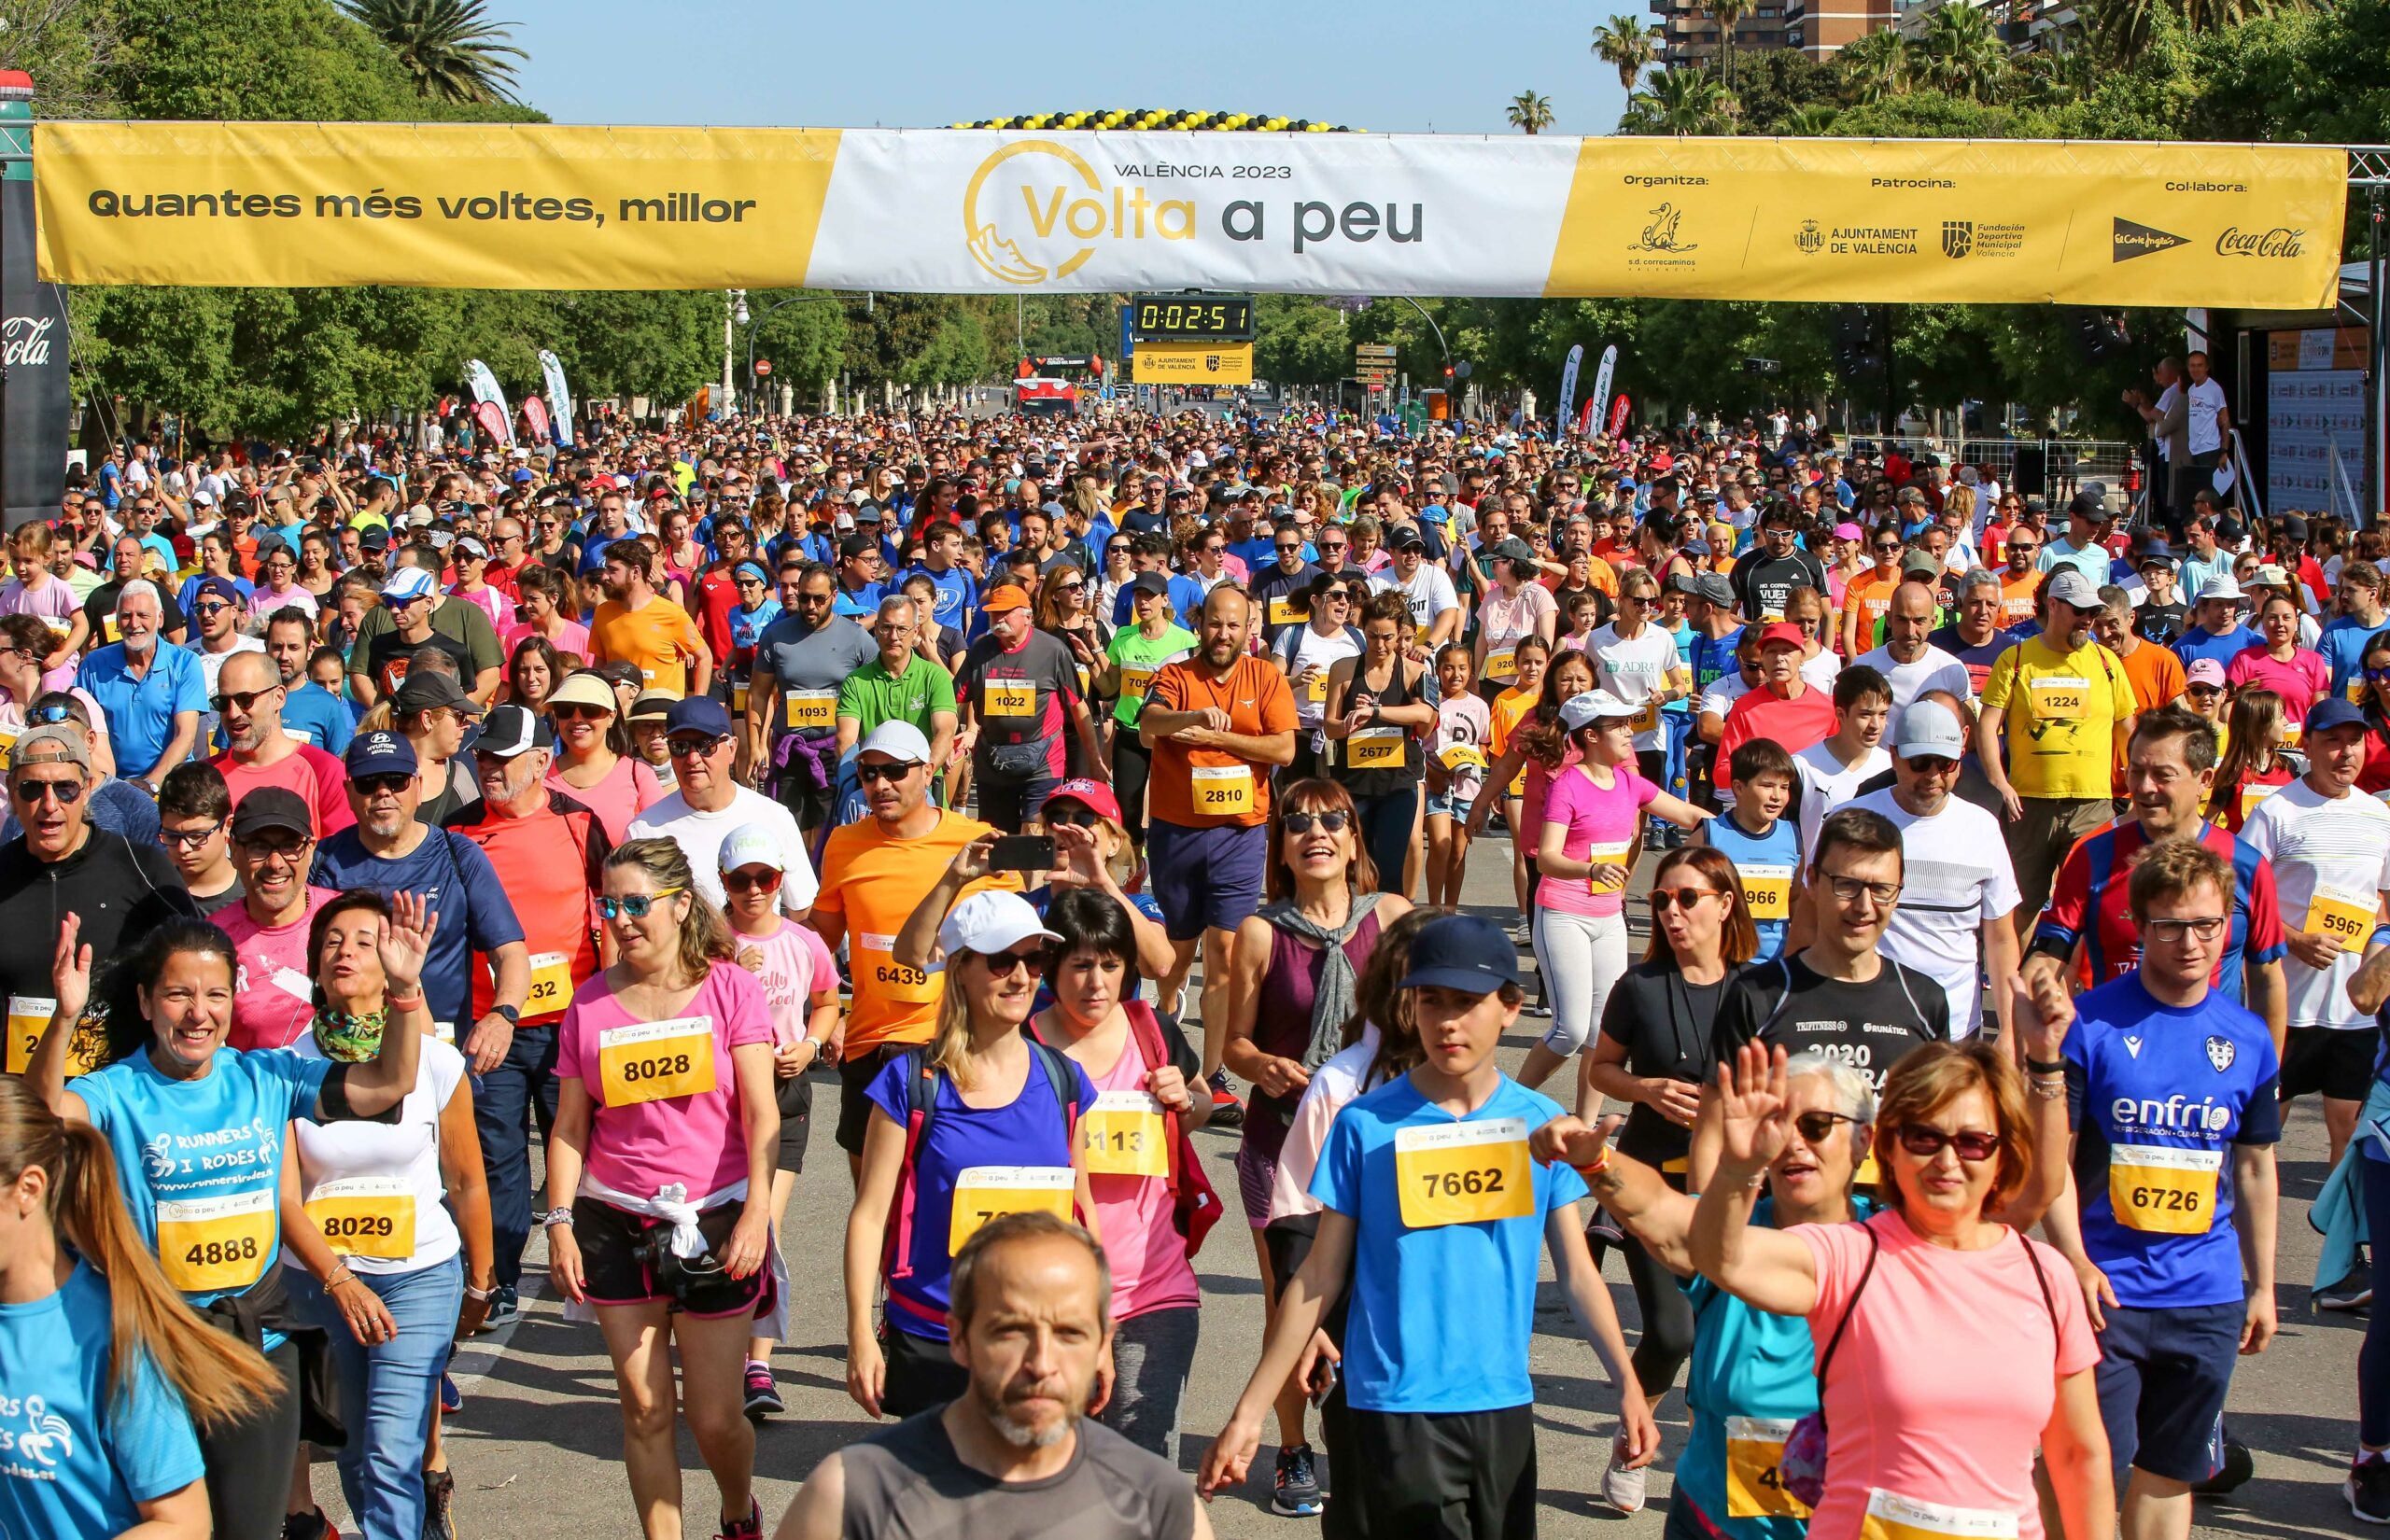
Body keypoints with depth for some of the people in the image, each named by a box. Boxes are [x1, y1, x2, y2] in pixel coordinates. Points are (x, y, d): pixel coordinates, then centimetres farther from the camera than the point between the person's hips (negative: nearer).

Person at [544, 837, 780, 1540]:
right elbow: (570, 1125, 7)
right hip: (616, 1222, 2)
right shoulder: (590, 1002, 6)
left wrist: (757, 1211, -14)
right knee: (644, 1408, 3)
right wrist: (559, 1223, 0)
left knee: (716, 1417, 1)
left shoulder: (729, 987, -1)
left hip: (715, 1219, -2)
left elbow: (760, 1113, -5)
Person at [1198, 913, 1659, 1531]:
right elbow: (1319, 1278, -1)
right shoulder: (1364, 1126, -5)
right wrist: (1247, 1415, -2)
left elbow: (1577, 1272, 6)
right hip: (1394, 1408, -3)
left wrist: (1629, 1387, -2)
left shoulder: (1541, 1125, 2)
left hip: (1503, 1404, 3)